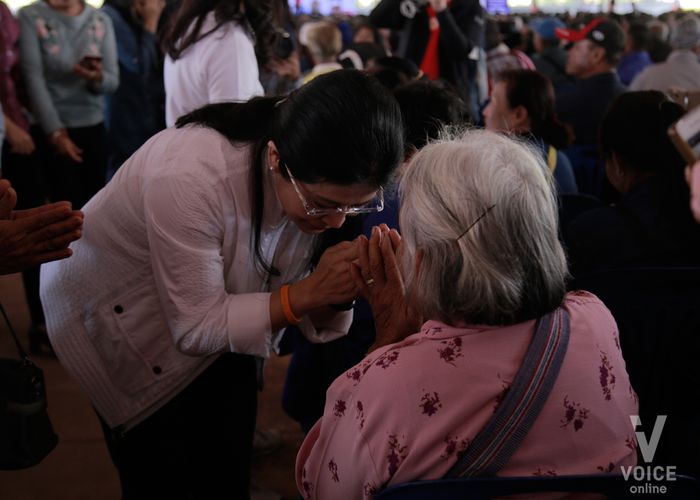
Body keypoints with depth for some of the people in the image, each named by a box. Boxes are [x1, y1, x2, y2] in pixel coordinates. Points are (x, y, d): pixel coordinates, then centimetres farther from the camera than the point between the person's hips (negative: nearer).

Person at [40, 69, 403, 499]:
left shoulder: (314, 182, -20)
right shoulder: (188, 177, -38)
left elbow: (290, 299, -13)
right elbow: (196, 327, -30)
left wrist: (336, 293, -34)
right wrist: (307, 292, -40)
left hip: (222, 322, 5)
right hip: (124, 318, -5)